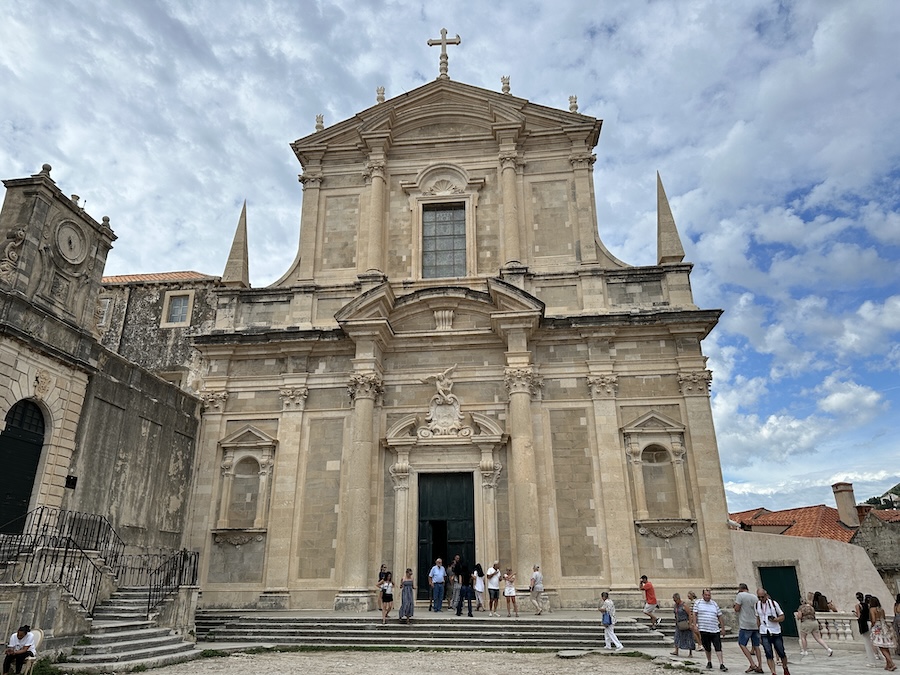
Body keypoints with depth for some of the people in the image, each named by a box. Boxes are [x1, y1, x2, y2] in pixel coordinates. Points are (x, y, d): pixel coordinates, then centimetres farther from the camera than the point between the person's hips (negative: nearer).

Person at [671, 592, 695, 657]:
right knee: (677, 637, -1)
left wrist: (690, 624, -18)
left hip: (685, 624, -7)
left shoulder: (684, 605, -16)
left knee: (688, 638, 1)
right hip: (679, 624, 7)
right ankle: (676, 651, -4)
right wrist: (676, 623, 16)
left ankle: (690, 652, 10)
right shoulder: (676, 605, 8)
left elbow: (689, 614, -16)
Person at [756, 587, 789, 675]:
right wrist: (759, 631, 12)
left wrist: (775, 619, -21)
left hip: (776, 632, -1)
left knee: (781, 653, 9)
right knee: (769, 655, -9)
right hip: (764, 634, 1)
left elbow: (782, 617, -2)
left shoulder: (773, 603, -7)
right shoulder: (757, 605, 2)